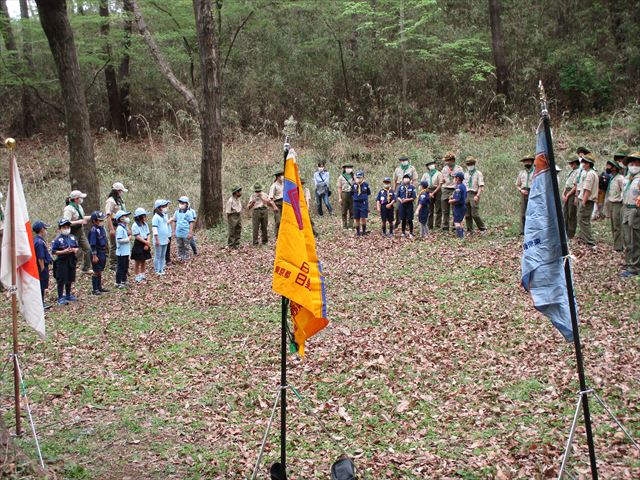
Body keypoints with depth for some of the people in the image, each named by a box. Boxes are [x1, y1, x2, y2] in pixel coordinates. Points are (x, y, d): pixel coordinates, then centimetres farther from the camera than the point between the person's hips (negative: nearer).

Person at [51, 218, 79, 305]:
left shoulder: (72, 238, 7)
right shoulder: (58, 239, -10)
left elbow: (77, 248, 15)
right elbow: (53, 251, -11)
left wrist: (74, 250, -8)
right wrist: (64, 251, -21)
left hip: (71, 262, 6)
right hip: (61, 262, -6)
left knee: (69, 280, 17)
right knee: (61, 281, 0)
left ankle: (68, 295, 32)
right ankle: (60, 298, 8)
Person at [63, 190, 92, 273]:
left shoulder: (79, 206, 7)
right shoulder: (69, 209, -20)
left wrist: (91, 217, 11)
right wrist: (79, 222, -30)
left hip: (81, 232, 9)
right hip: (73, 233, -9)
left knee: (87, 249, 10)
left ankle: (86, 268, 22)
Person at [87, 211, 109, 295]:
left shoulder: (102, 228, 8)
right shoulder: (94, 230, -17)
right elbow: (93, 244, -19)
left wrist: (105, 252, 21)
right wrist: (94, 256, -20)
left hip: (103, 252, 8)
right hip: (97, 253, -8)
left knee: (100, 271, 16)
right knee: (96, 272, -1)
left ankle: (99, 287, 26)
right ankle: (94, 289, 6)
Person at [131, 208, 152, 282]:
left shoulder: (145, 224, 7)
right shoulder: (135, 225, -14)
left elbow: (148, 234, 4)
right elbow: (137, 236, -19)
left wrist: (147, 243, -9)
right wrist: (146, 242, -20)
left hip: (145, 245, 7)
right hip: (138, 245, -7)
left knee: (143, 261, 15)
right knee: (137, 262, 2)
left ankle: (143, 275, 26)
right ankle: (137, 277, 10)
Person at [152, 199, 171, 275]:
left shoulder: (165, 216, 11)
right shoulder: (156, 217, -14)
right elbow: (154, 229, -17)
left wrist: (167, 237, 21)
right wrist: (157, 239, -19)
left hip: (165, 240, 8)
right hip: (159, 241, -8)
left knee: (163, 256, 13)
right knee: (157, 256, 1)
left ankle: (161, 269, 22)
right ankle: (157, 270, 8)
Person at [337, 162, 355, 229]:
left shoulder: (353, 177, 7)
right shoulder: (341, 177, 3)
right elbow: (339, 188, 2)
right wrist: (339, 197, -3)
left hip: (352, 194, 1)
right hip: (344, 194, -1)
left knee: (352, 211, 4)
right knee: (344, 211, 3)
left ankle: (351, 224, 11)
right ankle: (344, 225, 11)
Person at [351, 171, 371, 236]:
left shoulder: (366, 185, -3)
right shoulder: (354, 185, 1)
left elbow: (369, 193, 8)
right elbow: (352, 193, 13)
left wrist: (363, 195, 2)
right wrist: (356, 196, 4)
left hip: (364, 203, -2)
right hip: (356, 203, 2)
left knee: (363, 218, -6)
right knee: (357, 218, 7)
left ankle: (364, 231, 9)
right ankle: (358, 232, 17)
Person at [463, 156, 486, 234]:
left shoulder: (478, 174, -2)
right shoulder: (466, 174, 17)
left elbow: (481, 186, -8)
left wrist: (477, 196, -19)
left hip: (474, 195, -6)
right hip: (467, 195, 6)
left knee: (475, 214, -11)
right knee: (467, 215, 4)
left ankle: (483, 228, 4)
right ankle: (469, 231, 11)